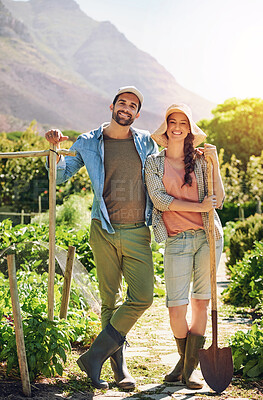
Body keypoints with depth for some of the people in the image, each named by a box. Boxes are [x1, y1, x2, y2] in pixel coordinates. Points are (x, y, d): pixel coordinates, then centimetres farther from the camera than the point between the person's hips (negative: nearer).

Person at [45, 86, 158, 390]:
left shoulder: (146, 143, 10)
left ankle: (94, 355, 3)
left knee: (142, 297, -10)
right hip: (104, 231, -1)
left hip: (137, 232, 2)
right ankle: (119, 365, 18)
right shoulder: (89, 143, 6)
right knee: (110, 301, 4)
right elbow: (60, 176, 8)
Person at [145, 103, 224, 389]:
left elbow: (219, 200, 1)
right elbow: (159, 199, -6)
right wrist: (198, 206, -12)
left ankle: (190, 368, 17)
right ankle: (184, 359, 24)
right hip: (177, 240, -1)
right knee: (176, 308, -3)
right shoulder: (154, 163, 7)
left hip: (207, 236, 1)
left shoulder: (200, 159, 7)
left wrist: (214, 163, -7)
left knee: (201, 302, 4)